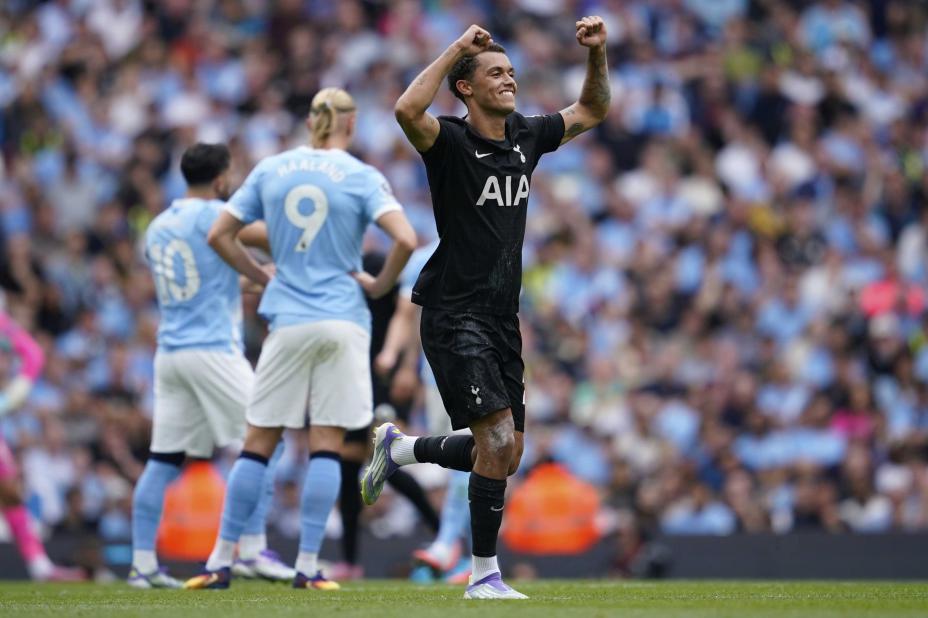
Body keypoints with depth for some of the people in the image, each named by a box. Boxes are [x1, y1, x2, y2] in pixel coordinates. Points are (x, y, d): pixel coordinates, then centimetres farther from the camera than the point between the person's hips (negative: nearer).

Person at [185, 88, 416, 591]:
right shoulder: (362, 177, -2)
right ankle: (308, 566, -3)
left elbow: (219, 236, 7)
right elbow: (404, 239, -15)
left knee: (258, 442, 7)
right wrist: (380, 284, 0)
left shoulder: (270, 171, 7)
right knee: (326, 445, 1)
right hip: (343, 319, -2)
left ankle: (222, 560, 6)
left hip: (287, 322, 2)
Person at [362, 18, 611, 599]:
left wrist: (597, 54, 6)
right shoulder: (452, 141, -11)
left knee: (505, 453, 10)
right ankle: (484, 576, -8)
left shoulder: (526, 137, 9)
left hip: (502, 319, 8)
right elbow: (408, 110, -33)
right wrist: (459, 47, -26)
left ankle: (399, 448, 34)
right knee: (499, 439, -17)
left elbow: (592, 111, 23)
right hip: (454, 316, -7)